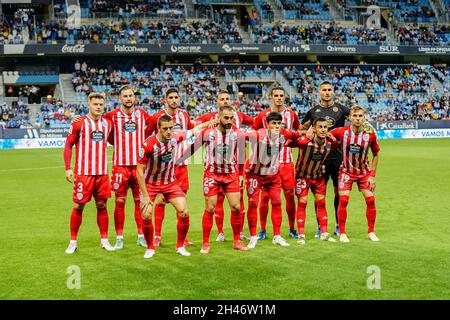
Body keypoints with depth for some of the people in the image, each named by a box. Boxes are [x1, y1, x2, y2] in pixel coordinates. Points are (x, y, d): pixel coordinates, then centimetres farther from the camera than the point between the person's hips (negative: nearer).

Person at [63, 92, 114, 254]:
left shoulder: (107, 124, 8)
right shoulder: (79, 123, -4)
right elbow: (68, 145, -2)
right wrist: (68, 168, -9)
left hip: (102, 172, 4)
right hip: (83, 172, -4)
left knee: (102, 205, 7)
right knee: (78, 206, 1)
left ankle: (104, 240, 17)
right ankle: (73, 241, 12)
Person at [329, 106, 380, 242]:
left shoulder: (370, 134, -14)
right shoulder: (341, 132, -19)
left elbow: (376, 154, -1)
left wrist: (372, 175, -4)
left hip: (364, 172, 2)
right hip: (346, 171, -1)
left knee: (370, 200, -4)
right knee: (343, 200, -13)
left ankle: (371, 232, 13)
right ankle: (342, 233, 0)